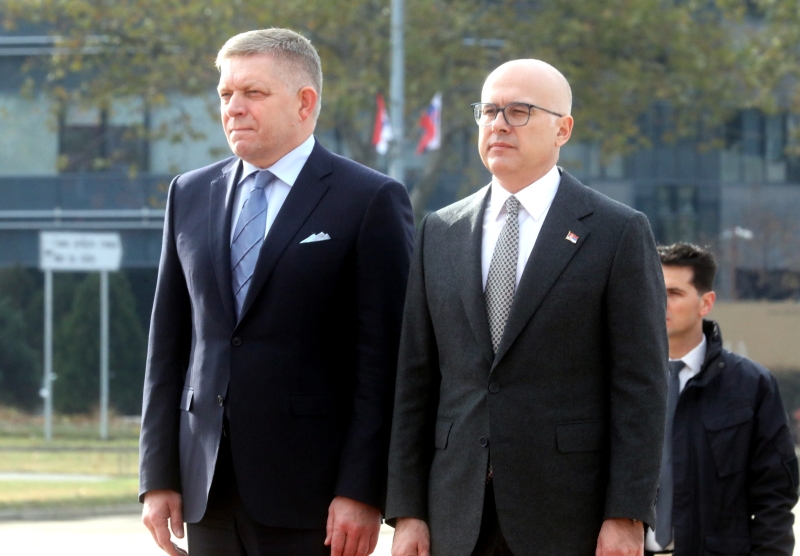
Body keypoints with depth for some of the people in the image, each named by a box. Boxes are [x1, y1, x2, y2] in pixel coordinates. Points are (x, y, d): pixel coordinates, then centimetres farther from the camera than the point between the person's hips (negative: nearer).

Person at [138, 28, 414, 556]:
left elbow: (383, 359, -7)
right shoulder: (191, 195, 13)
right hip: (209, 489, 5)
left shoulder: (371, 201, -3)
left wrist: (362, 491, -13)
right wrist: (159, 476, 6)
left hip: (309, 492, -5)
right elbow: (169, 347, 13)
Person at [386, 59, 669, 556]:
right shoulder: (440, 234, 13)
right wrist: (407, 510, 4)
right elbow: (415, 381, 11)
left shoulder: (619, 233, 1)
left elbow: (641, 384, -4)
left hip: (570, 515, -3)